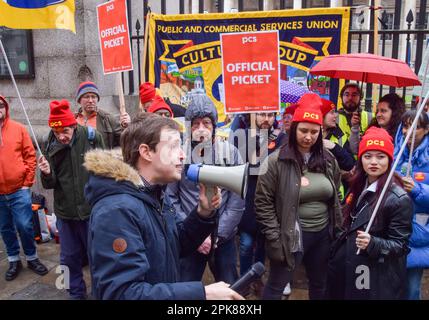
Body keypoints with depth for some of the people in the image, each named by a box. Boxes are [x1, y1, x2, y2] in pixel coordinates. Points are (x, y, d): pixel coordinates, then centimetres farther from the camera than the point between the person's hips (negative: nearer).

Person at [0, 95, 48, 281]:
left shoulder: (18, 128, 0)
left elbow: (30, 156, 1)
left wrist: (27, 182, -4)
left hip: (19, 189, -1)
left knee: (24, 226, 2)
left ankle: (32, 258, 21)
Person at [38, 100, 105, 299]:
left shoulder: (91, 137, -11)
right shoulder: (50, 145, -4)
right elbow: (50, 185, 0)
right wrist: (47, 173, -21)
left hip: (93, 209, -2)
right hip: (65, 212, 3)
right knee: (70, 257, 16)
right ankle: (77, 293, 36)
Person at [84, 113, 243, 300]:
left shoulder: (157, 195, 0)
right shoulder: (117, 210, -29)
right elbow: (122, 293, -33)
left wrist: (203, 213, -10)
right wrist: (202, 293, -34)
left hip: (170, 292, 8)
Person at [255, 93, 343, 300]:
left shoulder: (328, 159, 2)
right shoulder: (276, 161, -14)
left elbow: (336, 196, 14)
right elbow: (263, 202, -12)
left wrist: (337, 228, 12)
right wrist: (275, 238, -14)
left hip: (323, 234, 5)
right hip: (292, 236, -5)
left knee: (320, 284, 23)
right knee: (276, 287, 9)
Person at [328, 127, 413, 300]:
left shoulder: (399, 199, -19)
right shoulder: (359, 187, 3)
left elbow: (400, 245, -16)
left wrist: (372, 244, -31)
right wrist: (337, 249, 15)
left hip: (376, 278, -7)